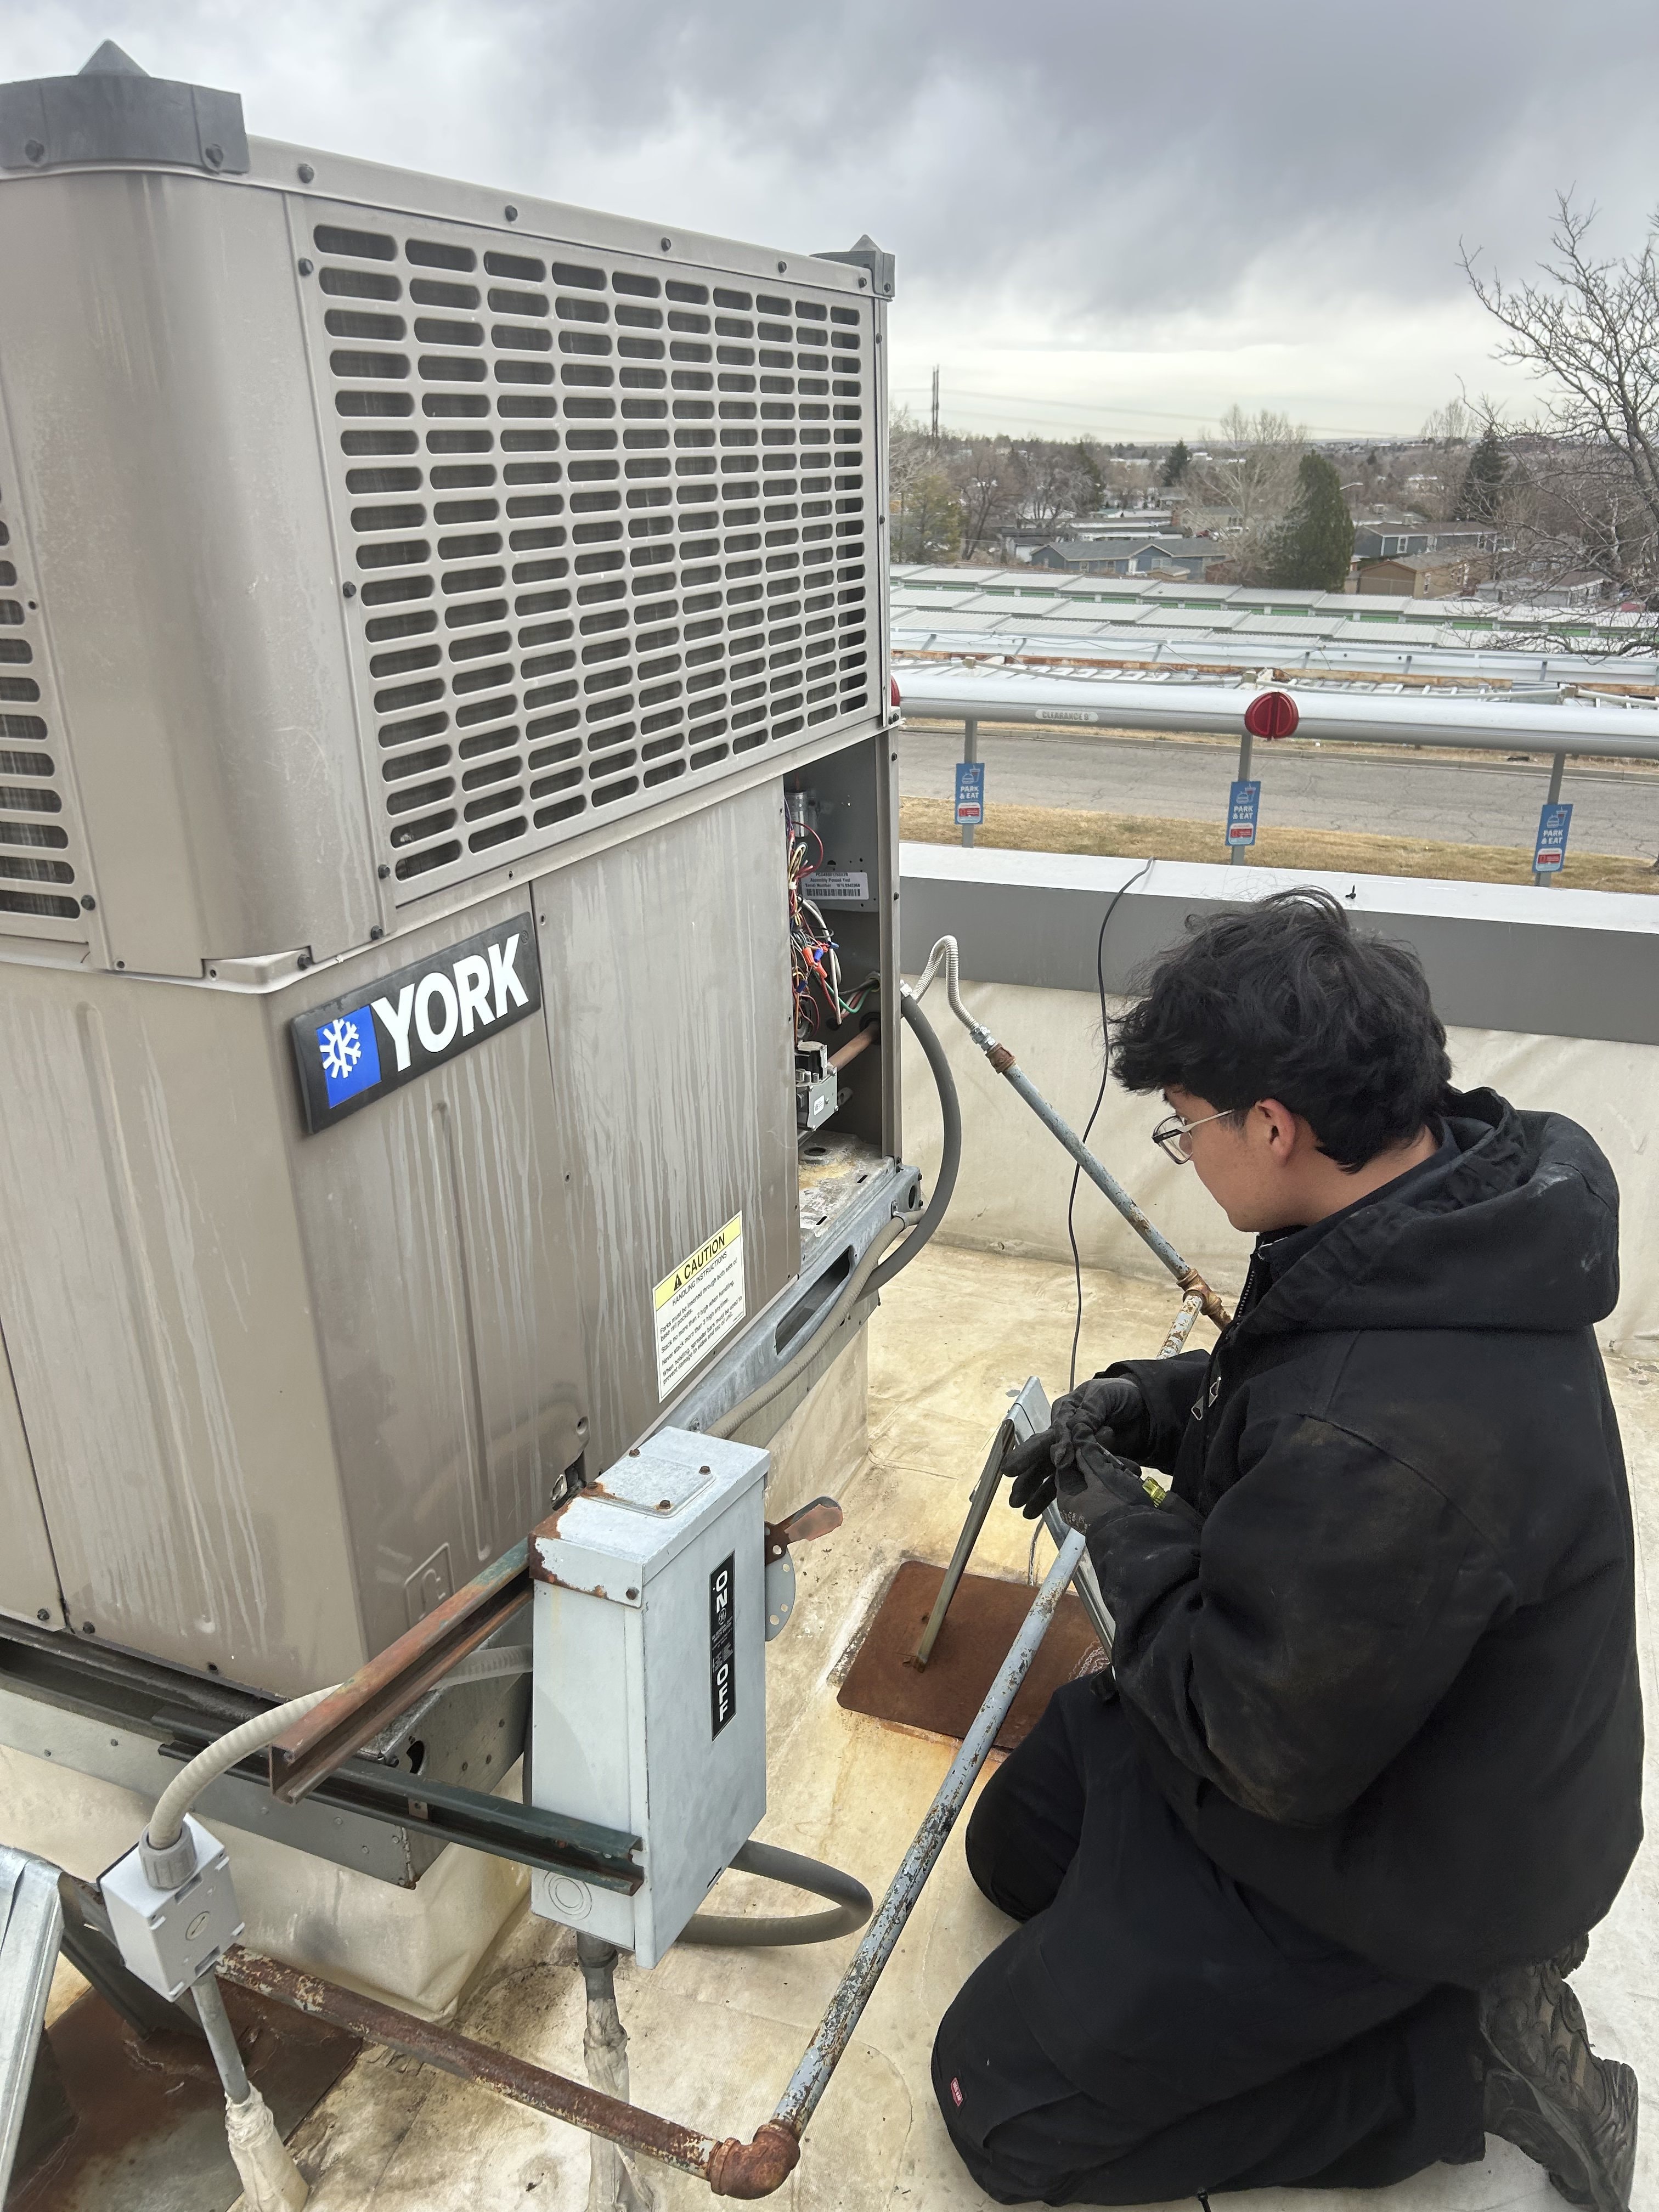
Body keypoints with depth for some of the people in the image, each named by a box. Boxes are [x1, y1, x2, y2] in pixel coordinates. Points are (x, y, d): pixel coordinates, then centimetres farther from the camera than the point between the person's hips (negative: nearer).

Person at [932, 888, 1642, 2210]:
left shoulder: (1392, 1440, -42)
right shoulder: (1457, 1185, -11)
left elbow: (1262, 1750, -29)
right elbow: (1290, 1380, 10)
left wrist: (1122, 1526, -18)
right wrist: (1142, 1403, -6)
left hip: (1376, 1848, -9)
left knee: (1003, 2105, 2)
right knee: (1018, 1848, 24)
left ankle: (1460, 2058, 5)